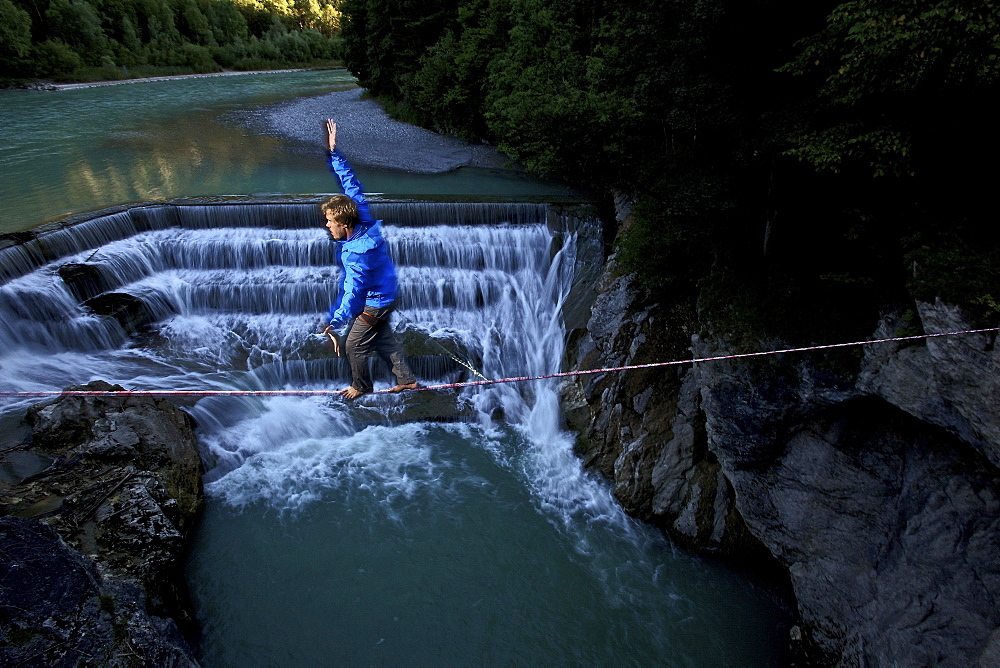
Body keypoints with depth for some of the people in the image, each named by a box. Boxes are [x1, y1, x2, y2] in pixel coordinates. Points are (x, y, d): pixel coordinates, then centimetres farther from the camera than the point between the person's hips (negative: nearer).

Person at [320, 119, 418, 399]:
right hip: (385, 296, 9)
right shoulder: (366, 222, -13)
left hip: (373, 305, -9)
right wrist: (334, 153, -4)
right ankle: (407, 379, 31)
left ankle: (360, 387, 32)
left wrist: (334, 323, -37)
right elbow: (352, 185, -5)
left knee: (353, 346, 10)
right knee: (384, 341, 22)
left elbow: (351, 292, -37)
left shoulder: (355, 253, -35)